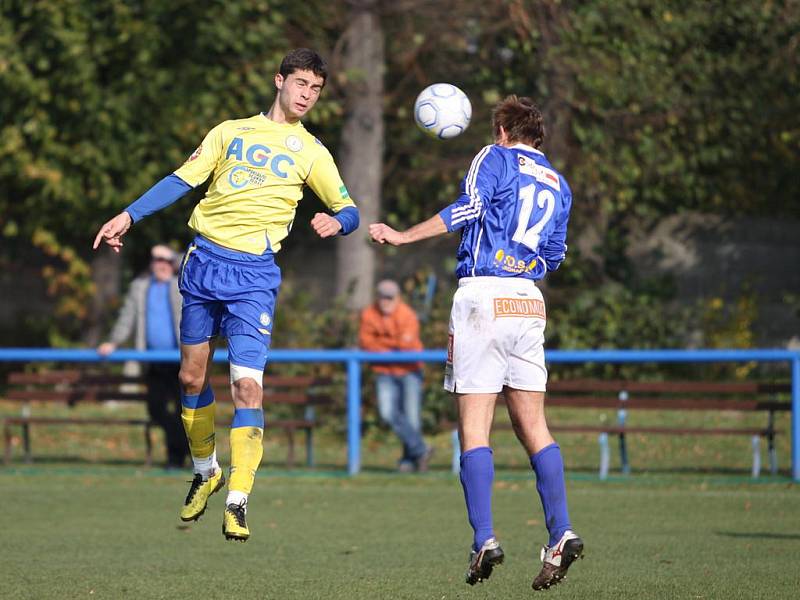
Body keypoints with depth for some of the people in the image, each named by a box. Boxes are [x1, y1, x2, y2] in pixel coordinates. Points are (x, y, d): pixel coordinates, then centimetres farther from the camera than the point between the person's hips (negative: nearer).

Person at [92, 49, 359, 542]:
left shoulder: (311, 152, 8)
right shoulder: (231, 132, 13)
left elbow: (349, 210, 7)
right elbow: (182, 180, 14)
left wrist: (337, 221, -17)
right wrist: (129, 216, 5)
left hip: (255, 275, -3)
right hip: (205, 262, 3)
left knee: (247, 384, -15)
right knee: (192, 376, 9)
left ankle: (238, 502, -13)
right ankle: (206, 471, 30)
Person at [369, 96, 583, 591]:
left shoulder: (496, 159, 4)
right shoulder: (558, 185, 20)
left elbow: (468, 208, -12)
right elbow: (553, 256, 18)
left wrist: (402, 237, -10)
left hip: (482, 295, -5)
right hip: (529, 303, 5)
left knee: (475, 429, -5)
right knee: (533, 427, 6)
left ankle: (485, 539, -15)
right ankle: (561, 534, -7)